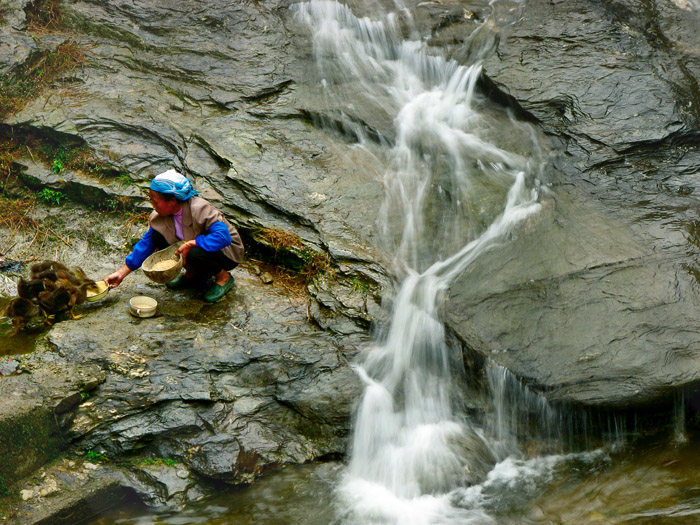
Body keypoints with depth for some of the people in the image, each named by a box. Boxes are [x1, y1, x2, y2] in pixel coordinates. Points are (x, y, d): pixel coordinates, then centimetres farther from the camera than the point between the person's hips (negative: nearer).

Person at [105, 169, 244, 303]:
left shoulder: (199, 209, -30)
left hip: (228, 251, -6)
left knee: (195, 253, -38)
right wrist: (121, 273, -4)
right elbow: (145, 245, -2)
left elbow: (223, 237, -38)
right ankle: (192, 275, 4)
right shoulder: (159, 217, -9)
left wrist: (191, 243, -38)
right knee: (157, 236, -10)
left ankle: (223, 277, -7)